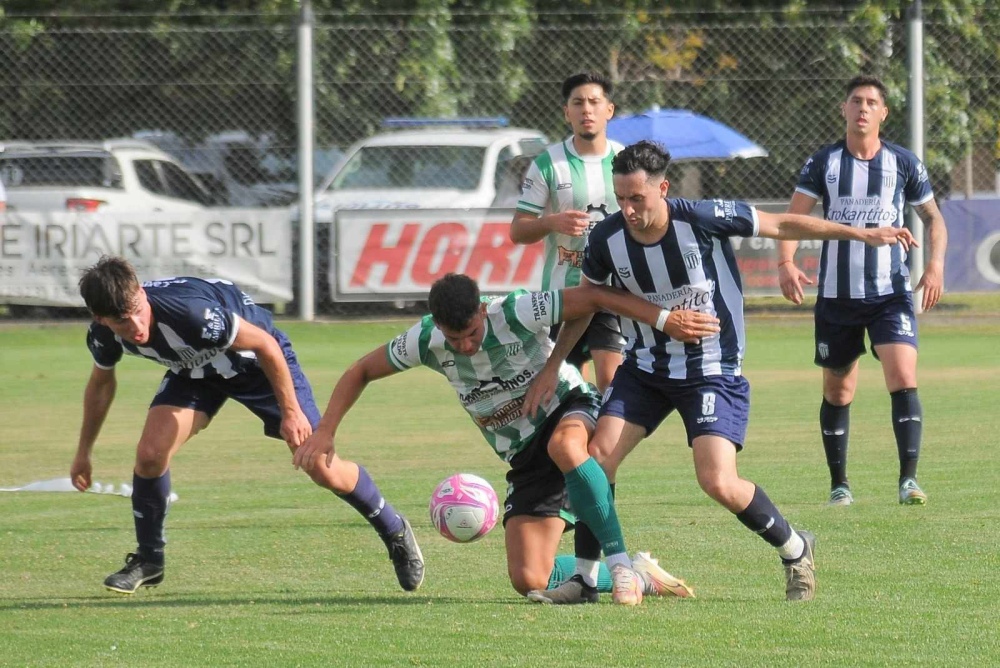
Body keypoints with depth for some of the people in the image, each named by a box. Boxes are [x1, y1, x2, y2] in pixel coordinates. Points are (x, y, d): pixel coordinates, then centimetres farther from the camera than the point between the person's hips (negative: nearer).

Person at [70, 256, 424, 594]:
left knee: (324, 470, -6)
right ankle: (148, 560, 4)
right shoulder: (104, 335, -22)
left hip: (254, 358, -5)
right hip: (195, 370, 5)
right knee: (150, 453, -18)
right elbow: (101, 383, 2)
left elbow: (265, 344, -28)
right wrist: (84, 452, 11)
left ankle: (394, 531, 20)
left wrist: (290, 411, -23)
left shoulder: (188, 310, -42)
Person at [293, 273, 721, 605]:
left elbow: (593, 298, -25)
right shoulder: (426, 342, -12)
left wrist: (663, 320, -33)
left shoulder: (515, 313, -24)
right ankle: (639, 578, 5)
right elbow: (361, 372, 2)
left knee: (564, 446, -45)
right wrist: (325, 433, -7)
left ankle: (619, 565, -36)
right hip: (525, 457, 4)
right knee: (530, 582, -12)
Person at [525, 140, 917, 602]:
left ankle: (795, 551, 9)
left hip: (713, 371, -4)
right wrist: (552, 367, 7)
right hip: (643, 368, 4)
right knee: (598, 456, -12)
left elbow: (780, 226, -9)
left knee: (719, 484, -17)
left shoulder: (702, 219, -22)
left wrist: (860, 234, -8)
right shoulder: (607, 239, -11)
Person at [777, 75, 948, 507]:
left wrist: (936, 264, -4)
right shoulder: (823, 163, 1)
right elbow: (793, 217, -5)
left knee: (903, 379, -18)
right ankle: (839, 484, 21)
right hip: (836, 294, 1)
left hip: (891, 293, -1)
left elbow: (933, 217, 13)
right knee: (837, 391, 9)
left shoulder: (904, 163, 3)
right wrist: (785, 263, -24)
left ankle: (909, 478, -17)